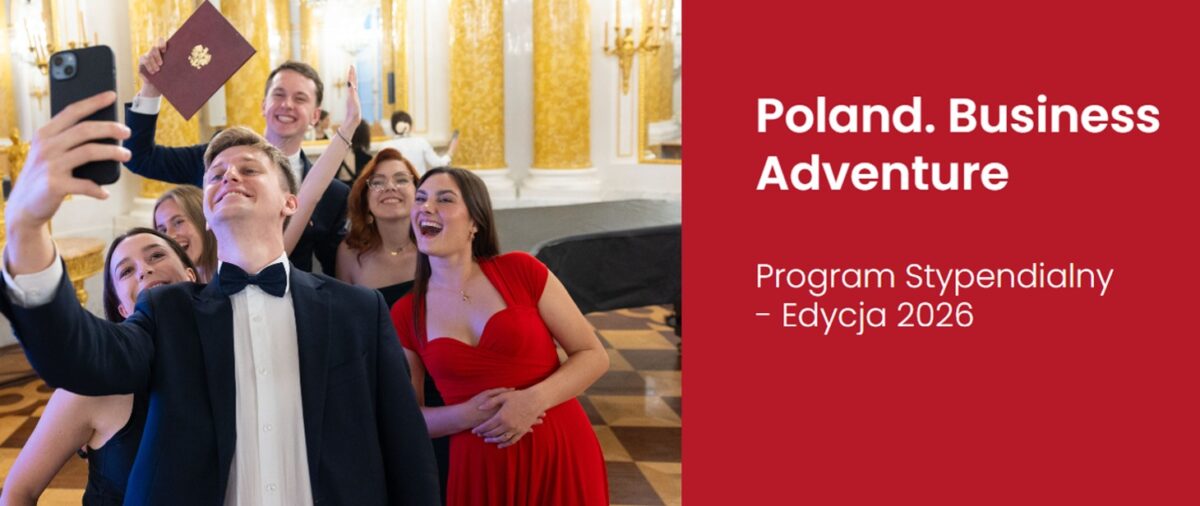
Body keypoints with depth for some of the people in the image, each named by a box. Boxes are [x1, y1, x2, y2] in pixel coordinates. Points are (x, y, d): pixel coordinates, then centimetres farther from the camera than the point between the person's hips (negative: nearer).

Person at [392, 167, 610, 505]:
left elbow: (594, 356, -3)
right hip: (480, 472, 1)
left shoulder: (520, 270, -5)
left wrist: (533, 400, -18)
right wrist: (467, 415, -12)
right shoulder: (404, 315, 0)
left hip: (562, 459, -1)